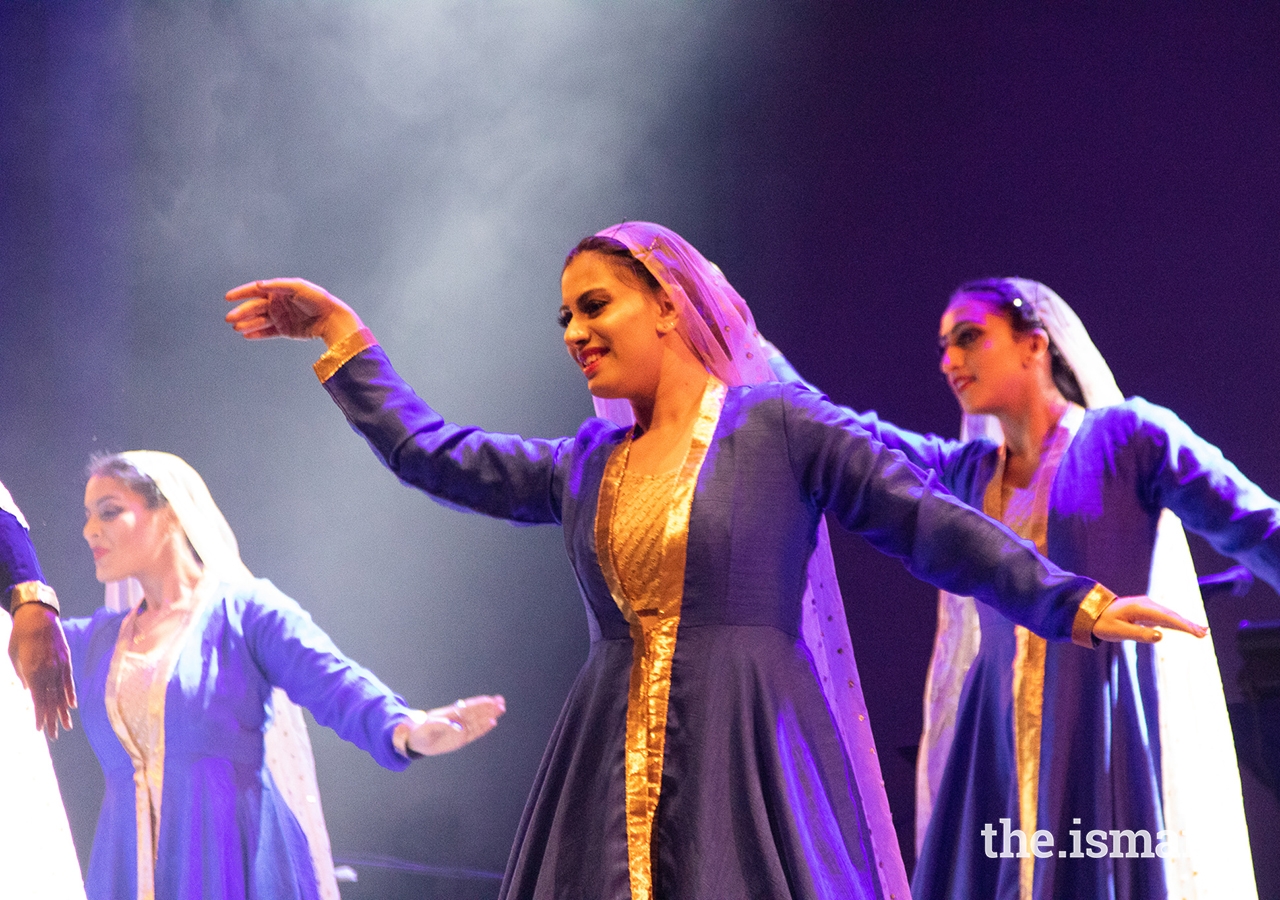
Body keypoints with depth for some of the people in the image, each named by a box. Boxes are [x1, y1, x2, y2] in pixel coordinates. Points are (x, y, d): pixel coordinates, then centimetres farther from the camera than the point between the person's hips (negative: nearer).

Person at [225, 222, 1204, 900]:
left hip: (756, 778, -5)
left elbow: (929, 521, -7)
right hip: (619, 777, 5)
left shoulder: (780, 425, -1)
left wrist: (1072, 602, -15)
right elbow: (435, 455, 23)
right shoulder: (590, 463, 15)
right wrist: (343, 338, 27)